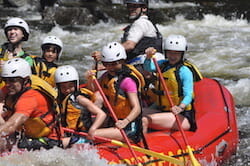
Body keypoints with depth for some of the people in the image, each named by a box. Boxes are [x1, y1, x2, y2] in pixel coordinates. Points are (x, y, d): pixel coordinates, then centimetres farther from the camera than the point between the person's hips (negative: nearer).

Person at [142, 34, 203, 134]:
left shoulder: (184, 71, -11)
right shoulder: (163, 64, 11)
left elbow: (188, 95, -19)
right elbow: (149, 68, -9)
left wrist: (180, 108, -39)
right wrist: (149, 57, -29)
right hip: (162, 110, 8)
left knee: (145, 120, -26)